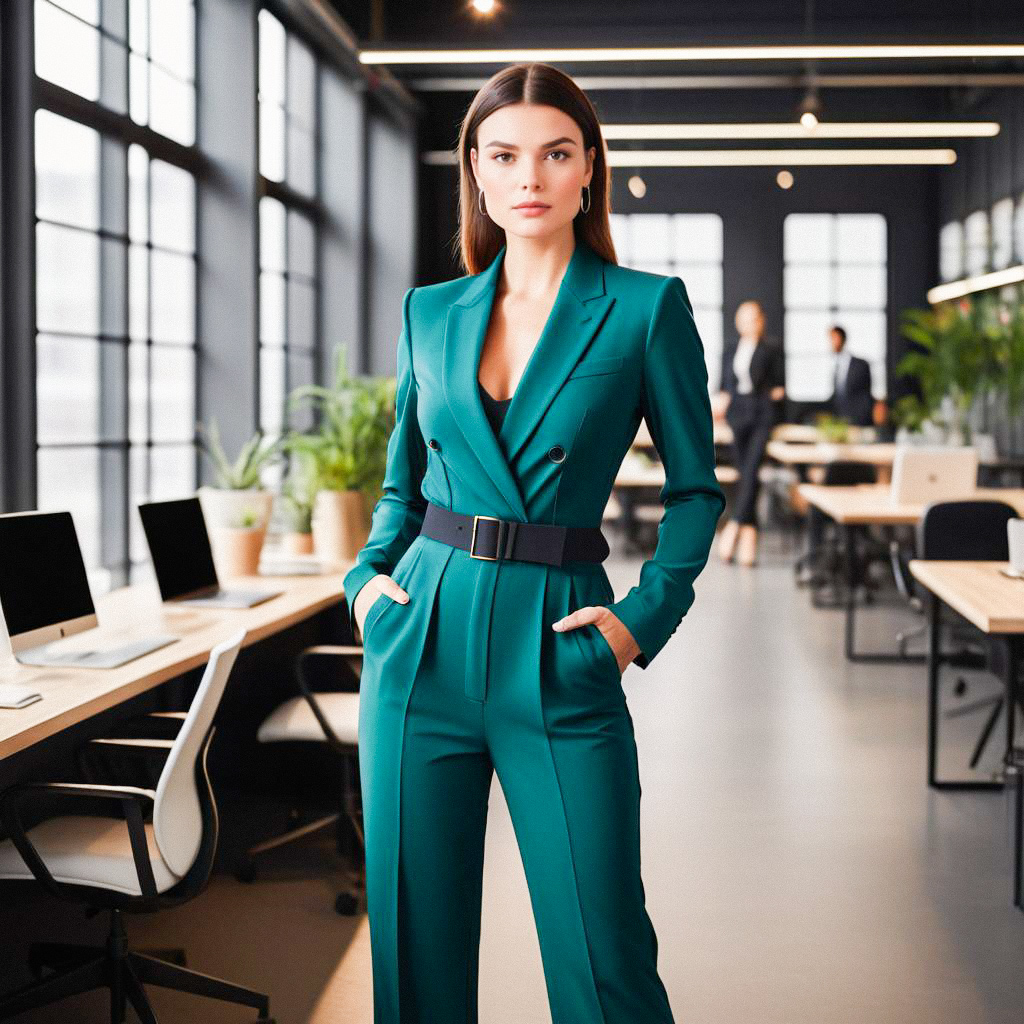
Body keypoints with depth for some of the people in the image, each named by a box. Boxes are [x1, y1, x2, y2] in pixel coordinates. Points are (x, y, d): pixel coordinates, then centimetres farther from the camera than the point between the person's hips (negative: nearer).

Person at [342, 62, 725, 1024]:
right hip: (422, 646, 3)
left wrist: (645, 615, -7)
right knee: (416, 943, 9)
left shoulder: (646, 306, -1)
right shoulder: (430, 313, 10)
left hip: (559, 655, -3)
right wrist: (366, 577, 3)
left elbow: (694, 487, 4)